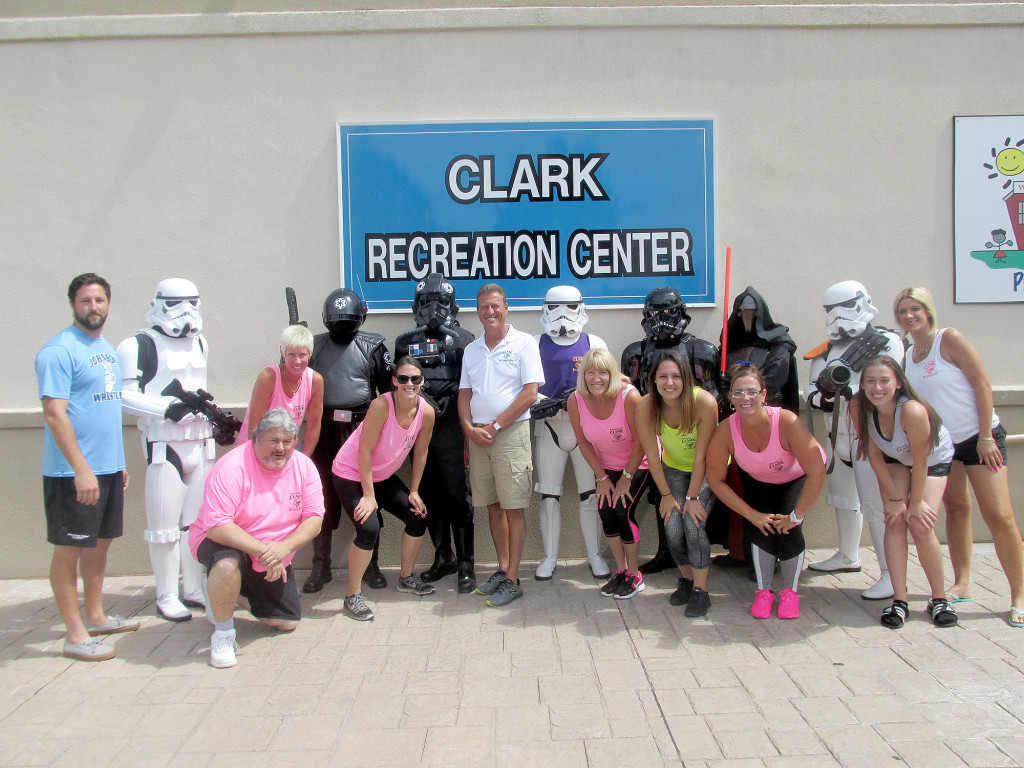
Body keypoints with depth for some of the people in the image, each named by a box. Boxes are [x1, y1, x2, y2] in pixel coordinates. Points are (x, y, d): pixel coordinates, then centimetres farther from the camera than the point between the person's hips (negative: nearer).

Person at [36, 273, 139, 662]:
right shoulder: (59, 351, -13)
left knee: (100, 541, 17)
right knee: (69, 548, 1)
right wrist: (81, 469, -23)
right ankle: (75, 634, 9)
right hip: (73, 473, -8)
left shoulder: (107, 349, 13)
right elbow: (54, 413, -20)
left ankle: (95, 617, 31)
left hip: (108, 468, 9)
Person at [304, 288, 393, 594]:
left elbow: (389, 388, 5)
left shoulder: (372, 346, 4)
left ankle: (371, 565, 16)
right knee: (323, 499, 6)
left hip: (362, 430, -1)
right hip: (324, 431, 2)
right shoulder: (314, 346, 10)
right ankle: (320, 566, 17)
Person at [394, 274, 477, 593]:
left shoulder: (463, 340, 4)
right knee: (430, 496, 10)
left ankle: (466, 565, 3)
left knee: (457, 496, -4)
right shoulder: (406, 343, 15)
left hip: (451, 428, -4)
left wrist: (448, 400, -17)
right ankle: (443, 557, 24)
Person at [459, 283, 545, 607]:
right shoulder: (471, 350, 15)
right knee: (493, 507, 11)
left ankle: (512, 580, 2)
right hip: (477, 435, 5)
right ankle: (502, 569, 22)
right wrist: (470, 428, -4)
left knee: (513, 507, -3)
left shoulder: (524, 343, -2)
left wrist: (494, 427, -11)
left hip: (511, 433, -5)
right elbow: (464, 394, 14)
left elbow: (530, 393, -9)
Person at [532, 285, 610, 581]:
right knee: (548, 495, 4)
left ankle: (595, 555, 16)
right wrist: (539, 402, -16)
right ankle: (549, 557, 16)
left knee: (590, 494, 2)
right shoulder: (536, 345, 8)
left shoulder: (594, 344, 7)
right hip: (549, 427, 1)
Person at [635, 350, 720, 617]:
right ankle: (686, 580, 16)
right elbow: (652, 455, -13)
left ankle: (701, 591, -3)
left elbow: (702, 456, -24)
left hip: (708, 469, -2)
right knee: (673, 529, -12)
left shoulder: (704, 402, -31)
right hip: (674, 469, 3)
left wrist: (693, 497, -20)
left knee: (693, 523, -20)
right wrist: (666, 495, -10)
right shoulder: (645, 407, -23)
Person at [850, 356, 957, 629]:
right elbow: (874, 455, -15)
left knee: (921, 527, -13)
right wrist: (895, 498, -12)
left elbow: (920, 462, -27)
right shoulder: (859, 407, -28)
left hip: (934, 459, -3)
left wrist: (916, 502, -16)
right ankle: (899, 601, -6)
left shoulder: (912, 411, -40)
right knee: (894, 522, -11)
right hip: (894, 459, 3)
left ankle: (939, 599, 7)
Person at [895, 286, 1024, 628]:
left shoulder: (949, 339, -12)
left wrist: (985, 437, -17)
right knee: (956, 509, 12)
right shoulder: (907, 354, 6)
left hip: (979, 437, -6)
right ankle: (962, 585, 21)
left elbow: (982, 385, -14)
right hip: (939, 442, 6)